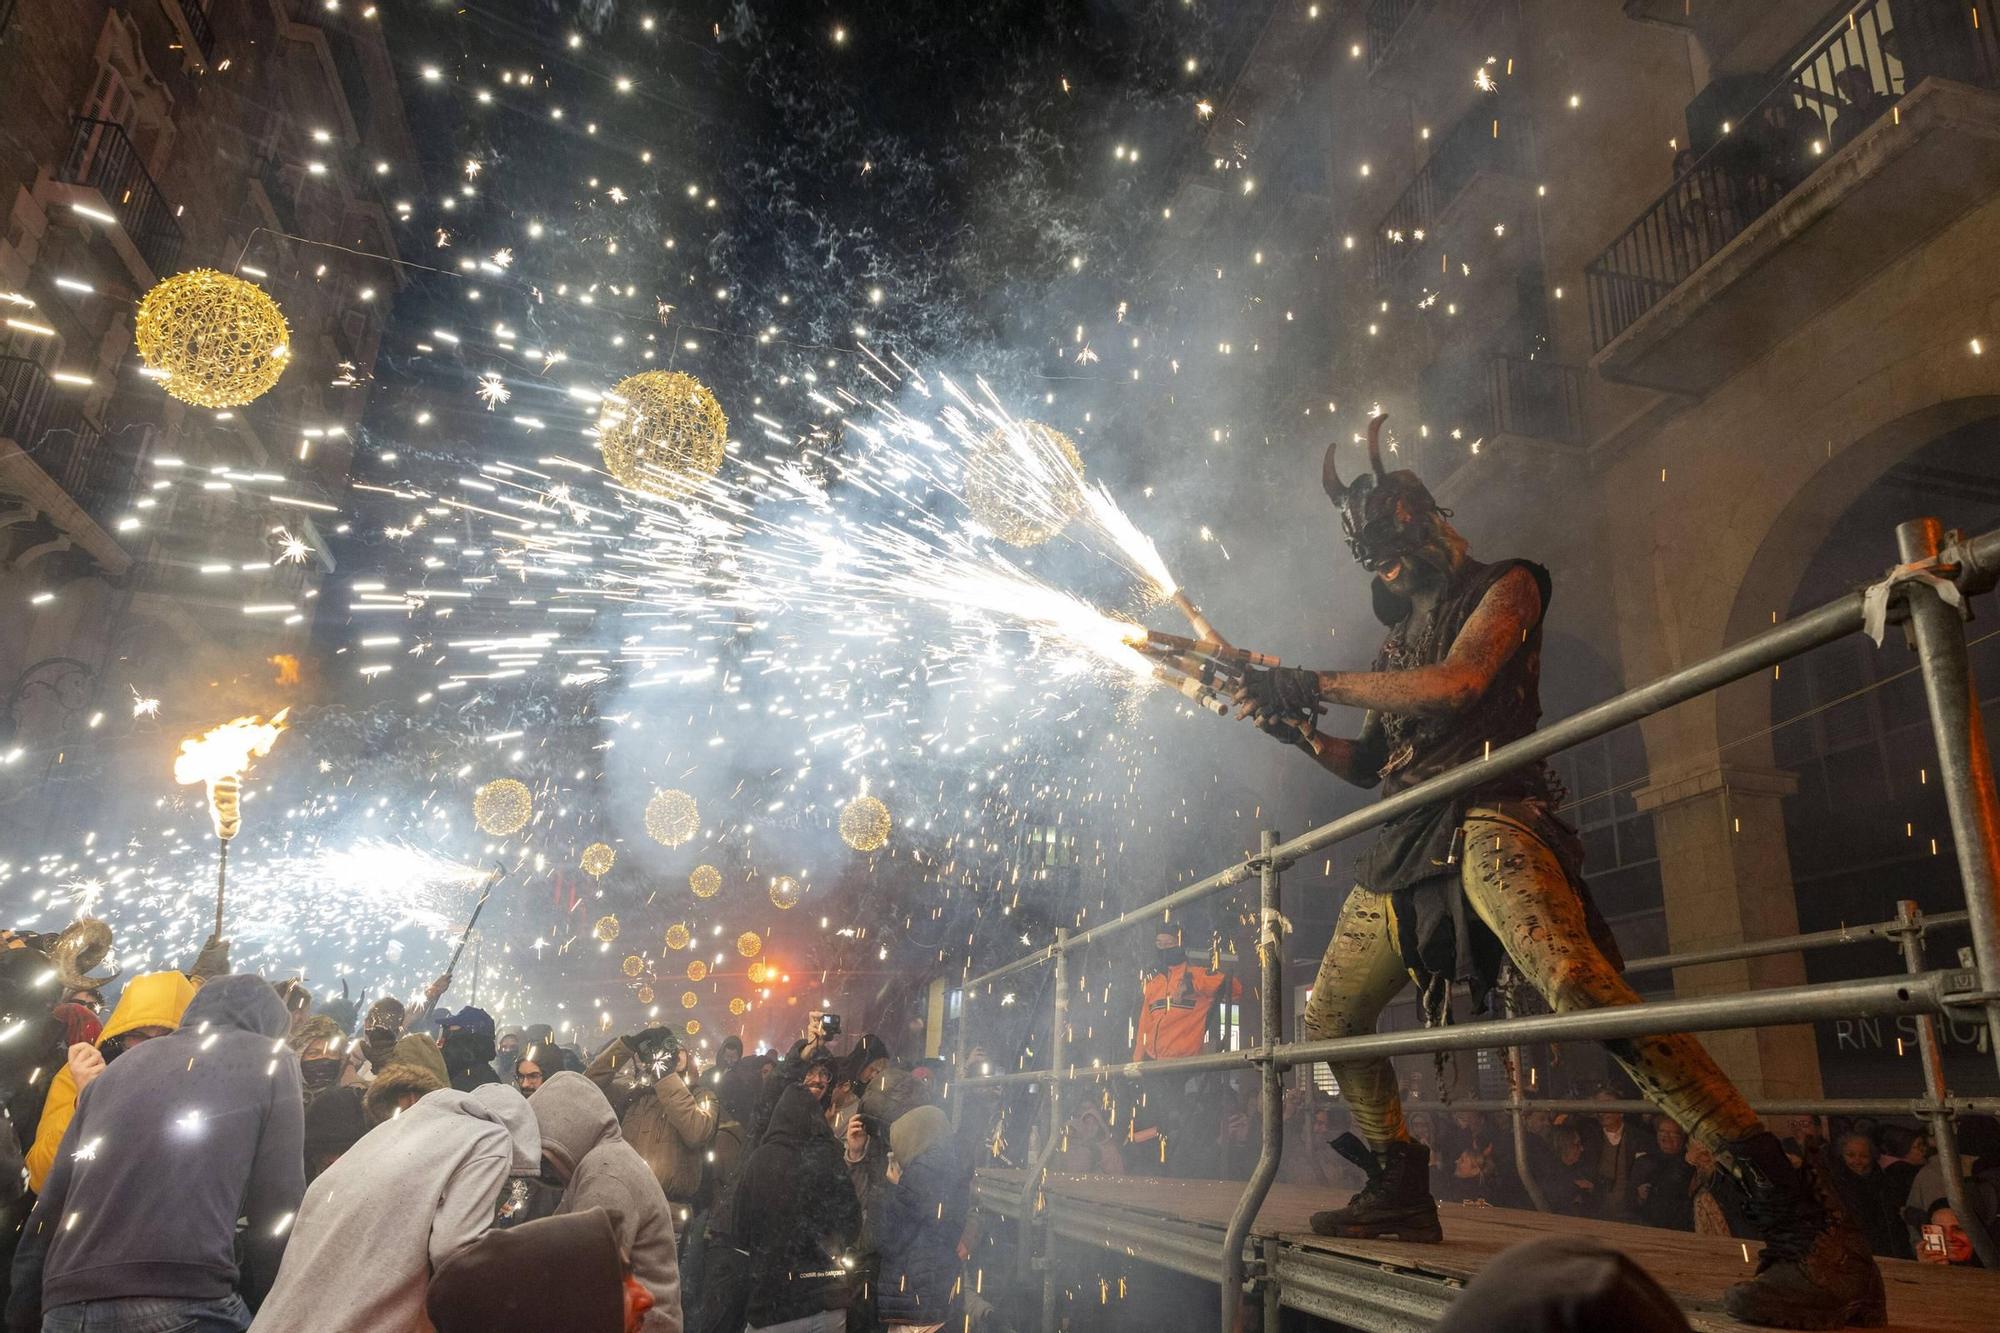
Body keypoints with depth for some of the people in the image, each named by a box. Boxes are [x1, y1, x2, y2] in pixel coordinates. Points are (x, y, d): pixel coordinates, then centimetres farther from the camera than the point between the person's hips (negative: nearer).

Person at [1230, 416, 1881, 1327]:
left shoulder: (1501, 588, 6)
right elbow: (1366, 764, 28)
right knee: (1329, 1017, 10)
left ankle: (1807, 1228, -28)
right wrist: (1294, 725, 11)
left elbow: (1458, 681, -14)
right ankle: (1400, 1194, 26)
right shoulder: (1399, 638, 27)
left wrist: (1320, 684, -9)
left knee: (1578, 985, -32)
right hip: (1403, 845, 8)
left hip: (1483, 817, -8)